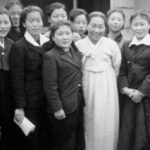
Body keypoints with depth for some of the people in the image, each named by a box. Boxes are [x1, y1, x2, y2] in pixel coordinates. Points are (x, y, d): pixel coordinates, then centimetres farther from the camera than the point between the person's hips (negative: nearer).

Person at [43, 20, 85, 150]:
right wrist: (57, 108, -17)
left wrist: (81, 101, 7)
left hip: (78, 105, 7)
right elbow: (50, 86, -15)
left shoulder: (76, 52, 10)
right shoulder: (50, 56, -12)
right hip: (63, 108, -7)